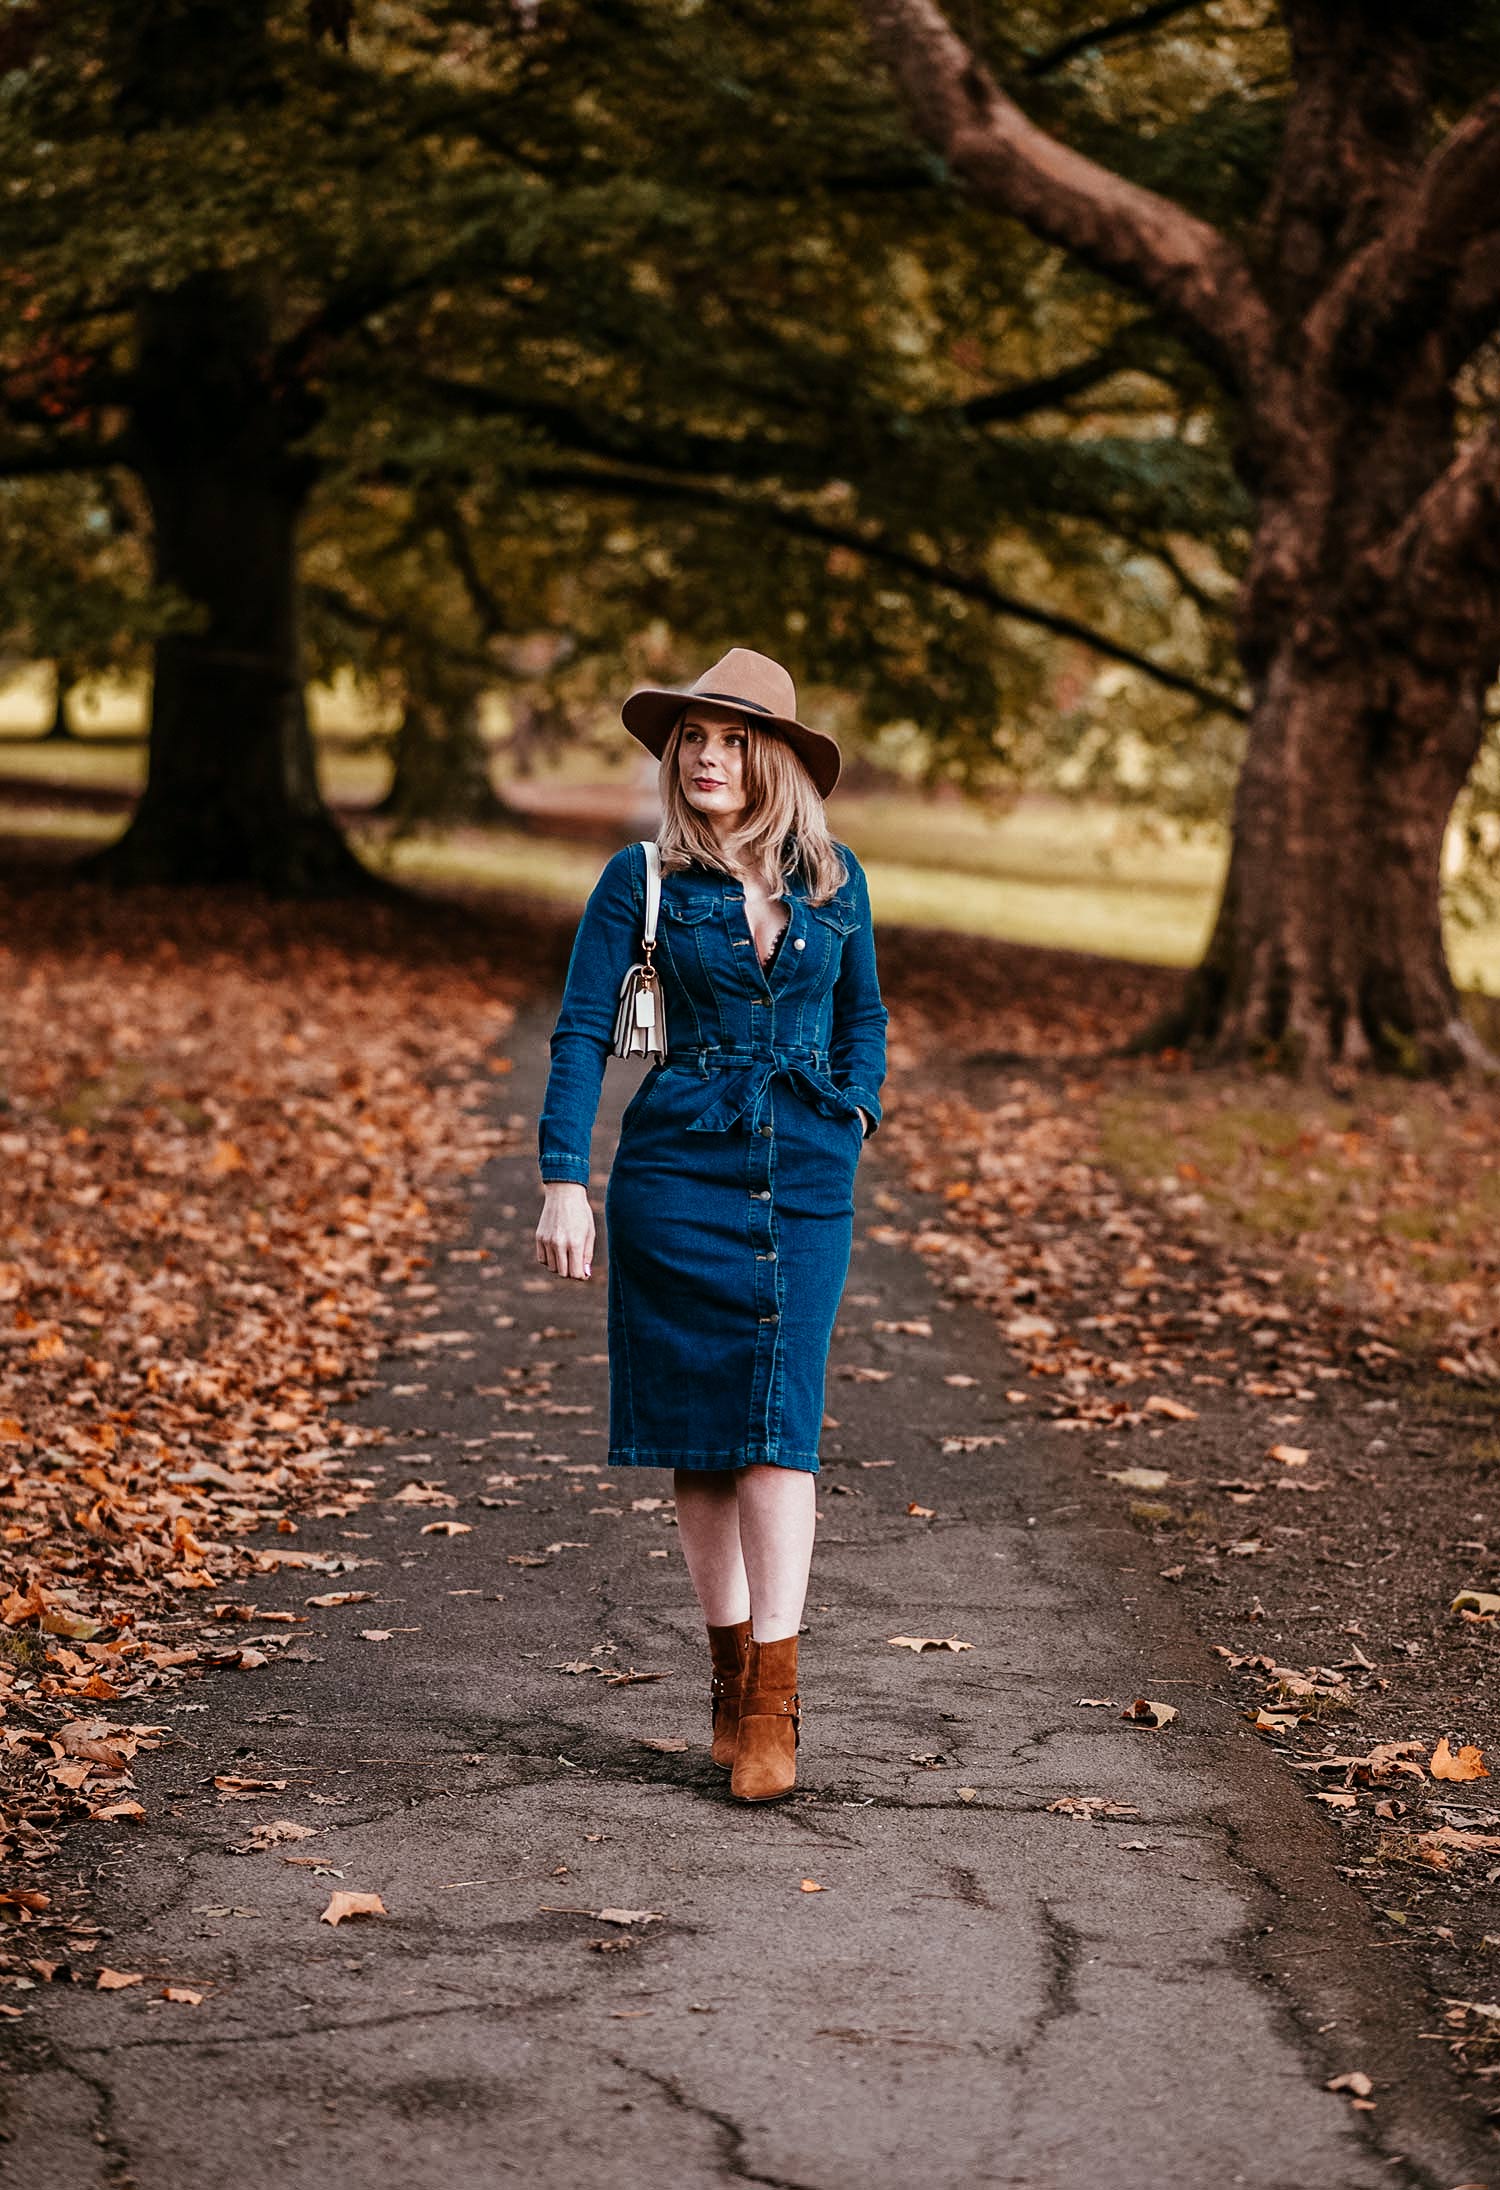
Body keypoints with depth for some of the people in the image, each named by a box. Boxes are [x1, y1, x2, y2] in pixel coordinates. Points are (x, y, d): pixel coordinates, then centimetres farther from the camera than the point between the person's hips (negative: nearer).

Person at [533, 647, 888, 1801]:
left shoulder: (835, 879, 7)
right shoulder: (642, 880, -1)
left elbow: (864, 1014, 20)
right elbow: (583, 1031, -3)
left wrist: (853, 1110, 5)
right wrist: (563, 1181, -10)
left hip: (806, 1177, 1)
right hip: (676, 1171, -1)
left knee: (778, 1422, -9)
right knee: (697, 1427, 3)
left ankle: (771, 1703, -9)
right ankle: (733, 1669, 17)